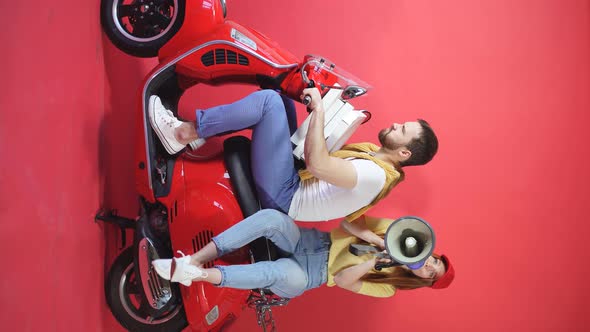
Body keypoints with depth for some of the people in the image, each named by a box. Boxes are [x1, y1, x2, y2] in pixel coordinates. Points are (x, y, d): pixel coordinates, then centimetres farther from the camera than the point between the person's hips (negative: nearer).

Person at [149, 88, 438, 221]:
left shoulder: (375, 175, -21)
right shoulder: (373, 153, 10)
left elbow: (317, 163, -32)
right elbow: (326, 155, 16)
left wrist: (319, 109, -25)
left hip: (283, 197, -10)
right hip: (293, 175, 10)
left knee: (268, 100, -21)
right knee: (278, 98, 7)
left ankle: (184, 133, -10)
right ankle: (198, 134, 5)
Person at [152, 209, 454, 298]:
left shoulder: (386, 289, 0)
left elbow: (342, 279, -13)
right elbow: (348, 223, -1)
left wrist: (375, 261, -22)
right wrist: (375, 241, -16)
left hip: (306, 275, -4)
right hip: (311, 241, 4)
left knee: (278, 272, -40)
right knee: (271, 217, -30)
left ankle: (197, 275, -32)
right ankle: (192, 260, -29)